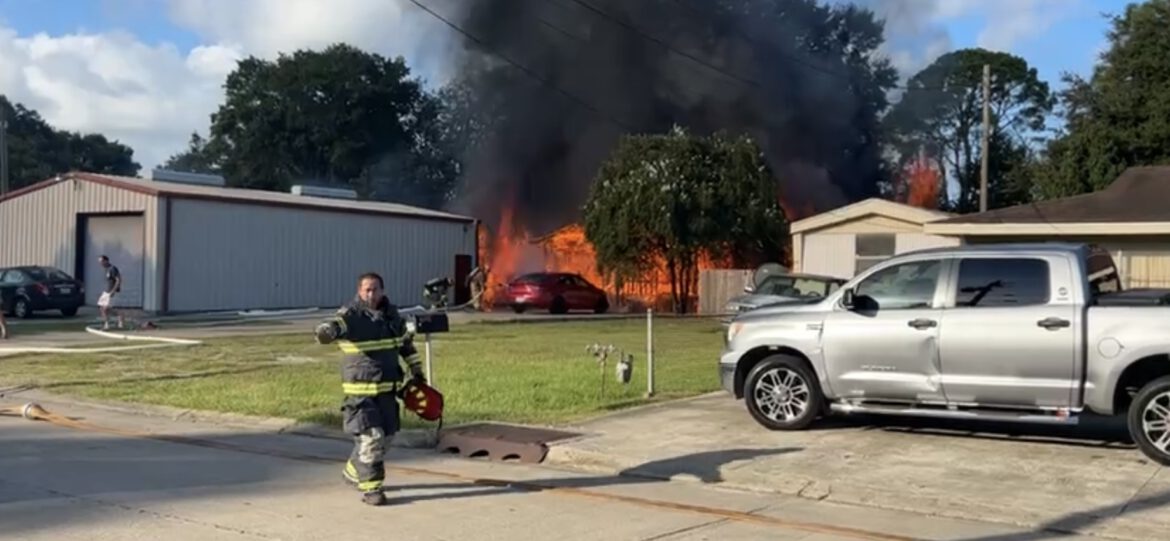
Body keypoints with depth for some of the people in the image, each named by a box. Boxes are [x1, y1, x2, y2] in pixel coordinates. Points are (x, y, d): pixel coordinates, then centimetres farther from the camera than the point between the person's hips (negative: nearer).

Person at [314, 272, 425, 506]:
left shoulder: (392, 314, 8)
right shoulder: (351, 315, -10)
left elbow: (406, 344, 21)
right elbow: (335, 324, -33)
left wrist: (416, 372, 21)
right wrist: (325, 331, -56)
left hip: (388, 387, 6)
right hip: (361, 389, -6)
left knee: (384, 436, 14)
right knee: (370, 436, -11)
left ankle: (353, 471, 37)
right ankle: (370, 488, 3)